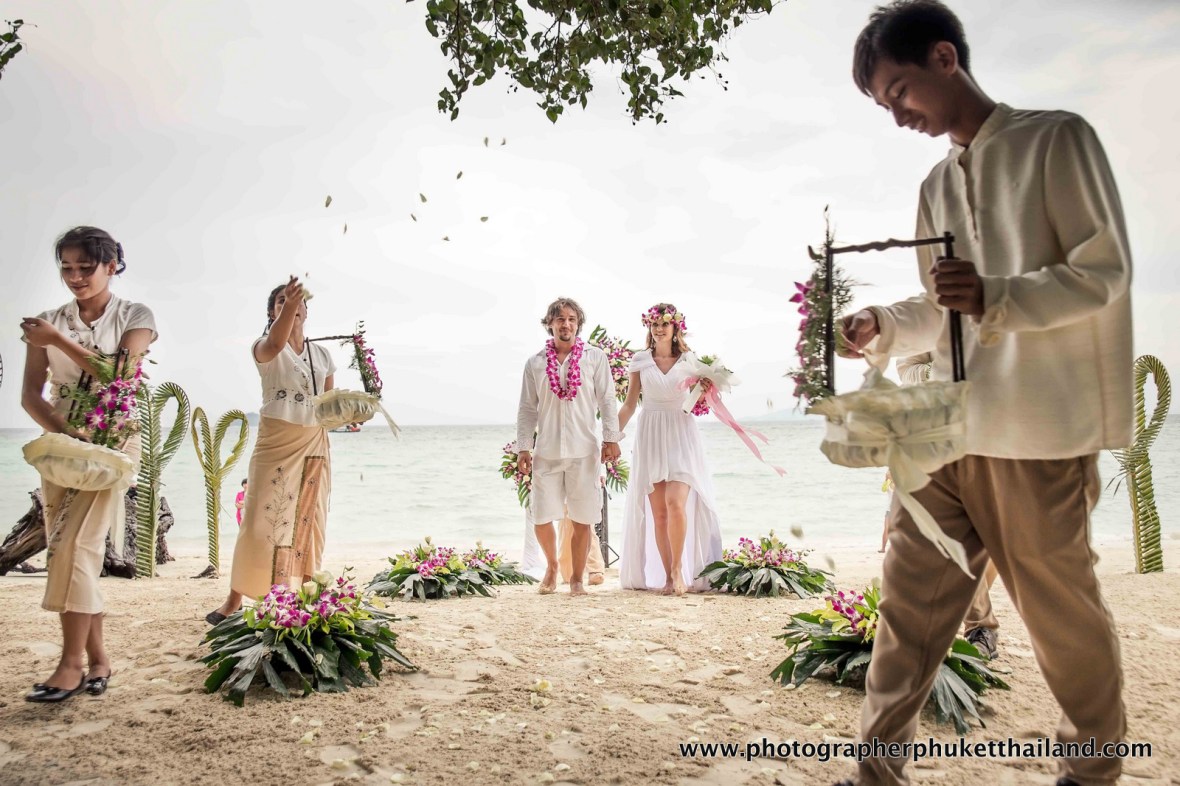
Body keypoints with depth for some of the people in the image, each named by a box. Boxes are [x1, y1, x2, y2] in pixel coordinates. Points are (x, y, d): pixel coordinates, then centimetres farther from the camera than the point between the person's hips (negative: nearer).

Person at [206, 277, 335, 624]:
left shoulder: (323, 355, 14)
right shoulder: (264, 348, 0)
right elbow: (275, 344, -27)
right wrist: (288, 303, -41)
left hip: (314, 444, 4)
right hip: (275, 441, -4)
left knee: (308, 521, 4)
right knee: (262, 519, -7)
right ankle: (234, 601, 6)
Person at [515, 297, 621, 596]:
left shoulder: (595, 357, 5)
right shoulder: (535, 363, 9)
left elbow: (606, 399, 2)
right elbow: (527, 409, 9)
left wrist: (611, 438, -5)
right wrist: (523, 447, 3)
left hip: (584, 451, -1)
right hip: (546, 451, 1)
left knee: (582, 520, 3)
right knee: (542, 518, 1)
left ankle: (577, 578, 20)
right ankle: (552, 566, 29)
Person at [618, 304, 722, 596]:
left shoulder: (690, 360, 4)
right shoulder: (640, 360, 7)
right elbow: (629, 404, 10)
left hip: (681, 435, -1)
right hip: (650, 437, 1)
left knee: (675, 503, -18)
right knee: (658, 512, 0)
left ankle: (678, 569, -2)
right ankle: (668, 576, 10)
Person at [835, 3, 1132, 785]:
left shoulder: (1056, 140, 0)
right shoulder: (937, 185, 18)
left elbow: (1106, 271, -7)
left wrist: (993, 297, -23)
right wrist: (880, 327, 2)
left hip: (1038, 428, -5)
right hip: (948, 427, 6)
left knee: (1061, 606, 8)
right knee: (912, 596, 3)